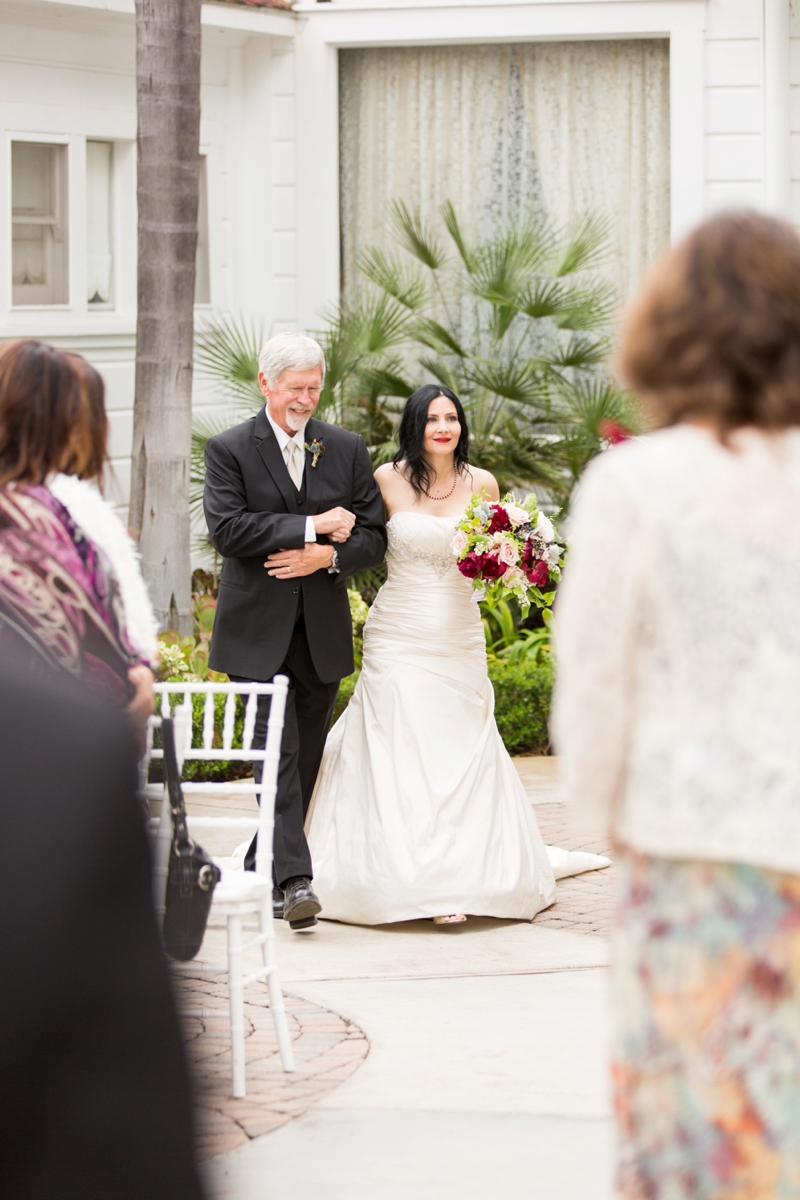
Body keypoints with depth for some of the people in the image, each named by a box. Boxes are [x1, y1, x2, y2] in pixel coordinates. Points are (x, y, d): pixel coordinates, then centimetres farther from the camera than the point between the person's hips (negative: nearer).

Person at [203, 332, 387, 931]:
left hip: (322, 633, 4)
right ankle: (294, 878, -17)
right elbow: (228, 528, -15)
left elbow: (373, 536, 7)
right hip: (258, 631, -4)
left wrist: (328, 555, -13)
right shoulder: (229, 450, -1)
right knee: (279, 755, -12)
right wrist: (311, 526, -16)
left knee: (305, 760, 8)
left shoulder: (348, 449, 9)